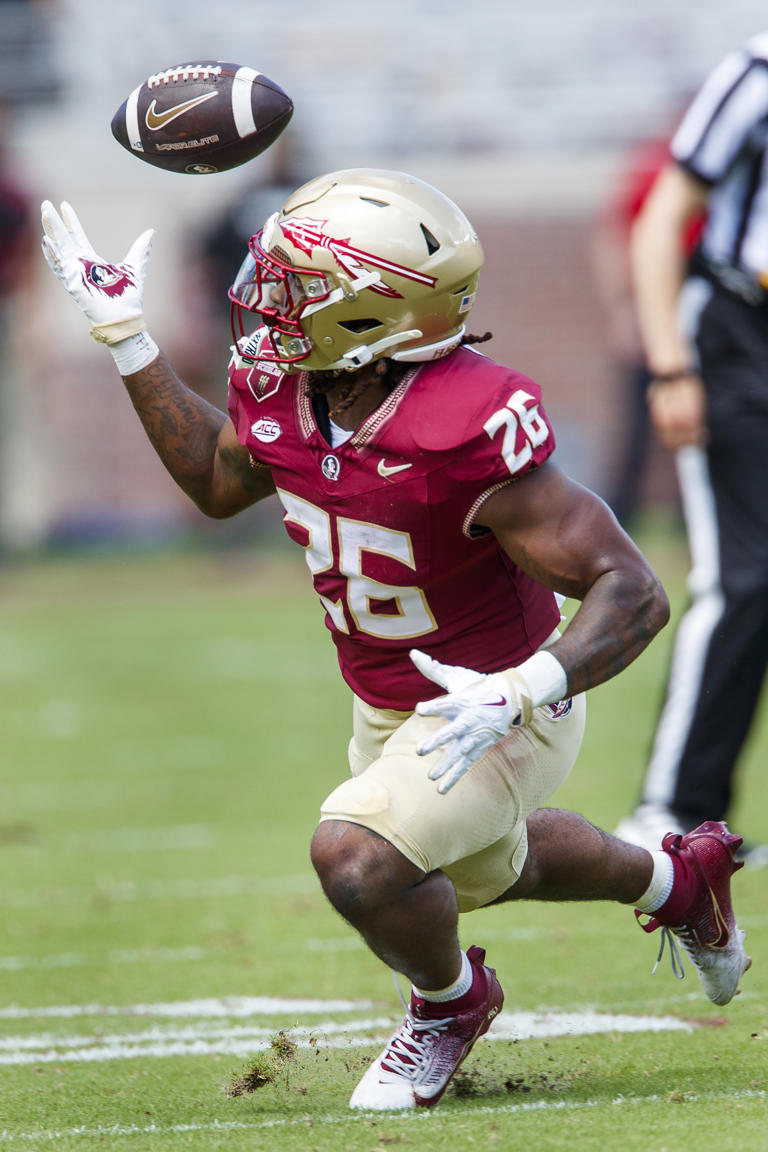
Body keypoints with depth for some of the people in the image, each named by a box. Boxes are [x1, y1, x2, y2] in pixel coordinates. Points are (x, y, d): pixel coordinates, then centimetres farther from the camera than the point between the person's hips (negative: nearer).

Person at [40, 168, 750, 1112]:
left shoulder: (467, 435, -38)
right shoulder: (285, 389, -16)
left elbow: (632, 594, -35)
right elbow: (216, 480, 9)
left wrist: (520, 692, -49)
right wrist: (125, 339, 0)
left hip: (494, 718, -8)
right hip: (388, 710, 8)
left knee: (357, 859, -27)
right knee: (482, 870, 31)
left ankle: (450, 1000, 6)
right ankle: (676, 881, 57)